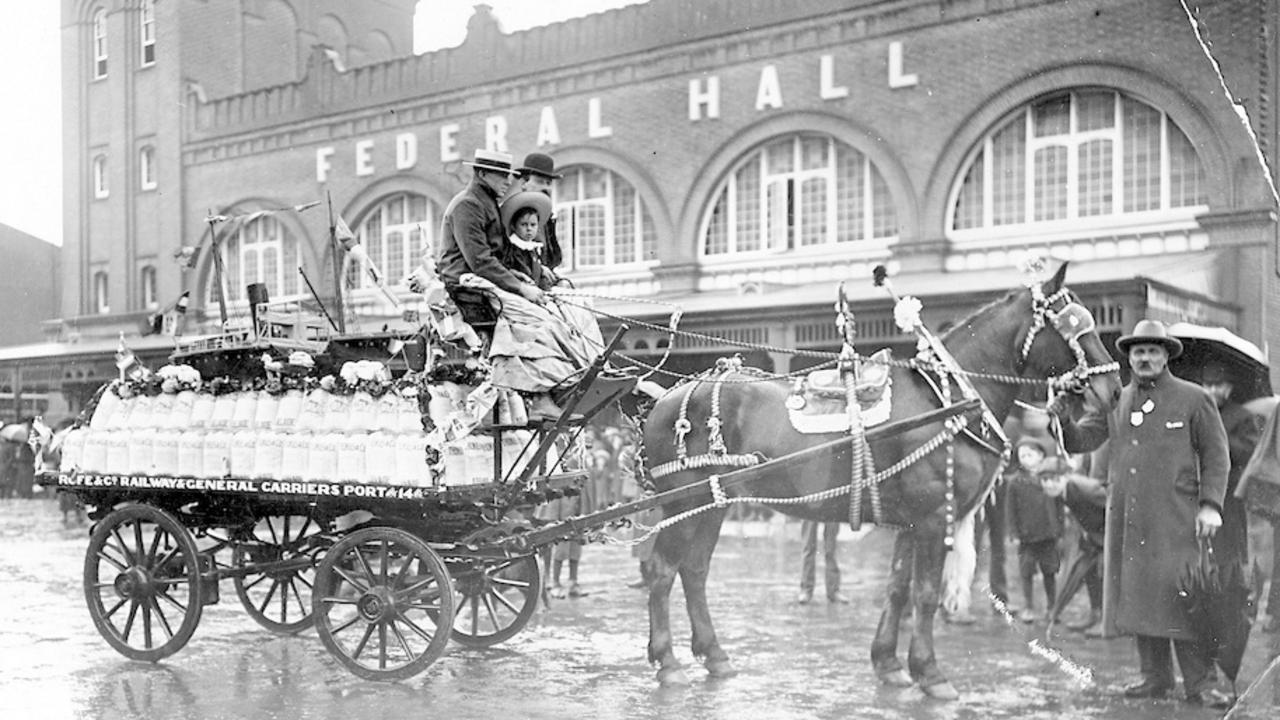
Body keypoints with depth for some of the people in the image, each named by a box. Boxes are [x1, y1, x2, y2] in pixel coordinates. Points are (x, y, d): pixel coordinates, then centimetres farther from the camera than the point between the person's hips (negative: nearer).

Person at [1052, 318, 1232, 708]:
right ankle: (1155, 677, 19)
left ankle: (1201, 683, 2)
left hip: (1174, 516, -4)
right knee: (1136, 595, 8)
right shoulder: (1114, 402, 12)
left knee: (1181, 596, -6)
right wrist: (1064, 416, -14)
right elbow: (1079, 441, 6)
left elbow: (1216, 455, 4)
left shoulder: (1194, 399, 3)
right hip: (1125, 516, 4)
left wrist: (1210, 504, -6)